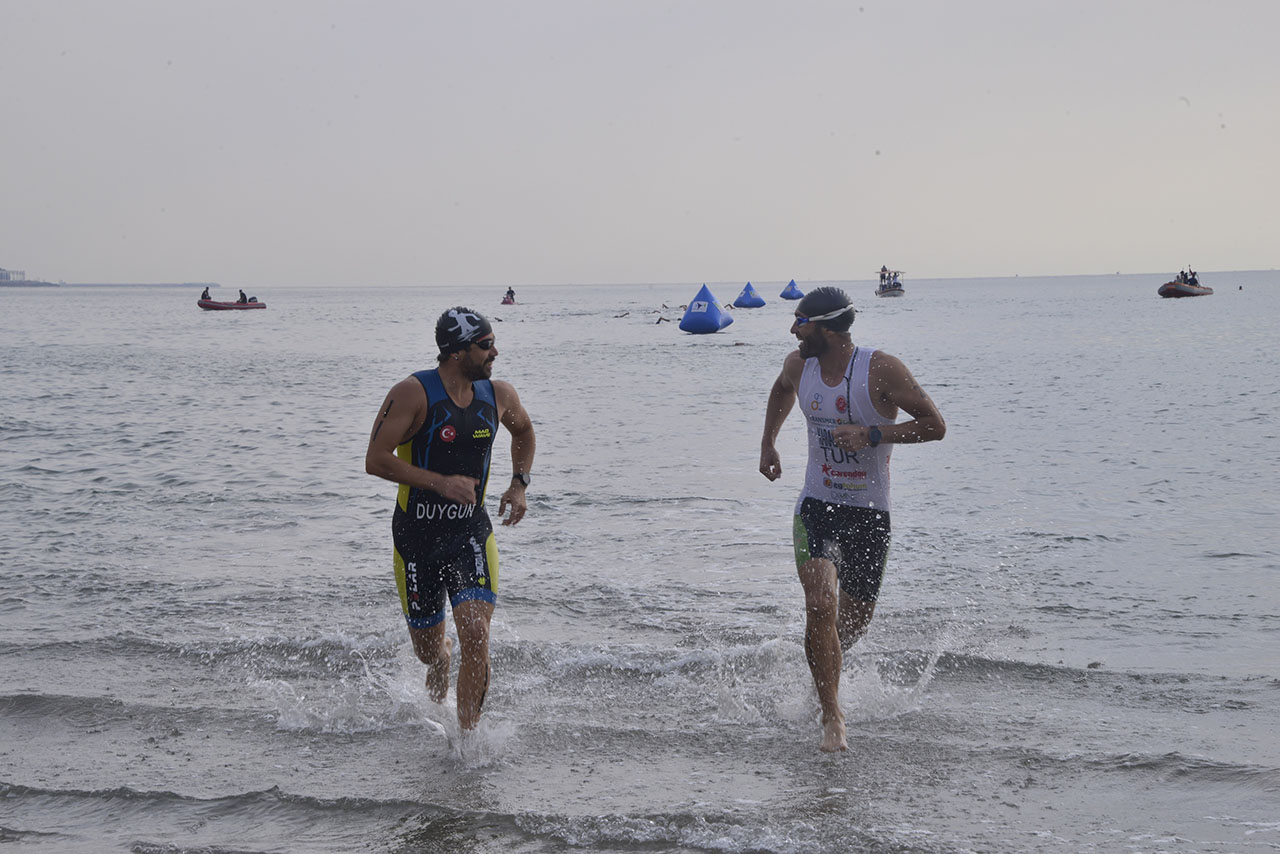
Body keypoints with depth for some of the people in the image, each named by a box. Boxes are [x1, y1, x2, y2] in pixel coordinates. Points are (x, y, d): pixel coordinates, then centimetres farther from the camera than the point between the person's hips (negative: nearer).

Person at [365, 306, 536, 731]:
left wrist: (519, 484, 10)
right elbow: (375, 460, -18)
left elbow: (523, 431, 23)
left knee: (475, 635, -18)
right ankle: (441, 659, 50)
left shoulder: (499, 395, 0)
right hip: (416, 536, -2)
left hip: (471, 532, 2)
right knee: (428, 650, 11)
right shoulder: (413, 393, -15)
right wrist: (441, 482, -25)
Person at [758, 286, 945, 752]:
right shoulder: (798, 364, -1)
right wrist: (768, 443, 21)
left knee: (854, 621, 11)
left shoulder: (881, 370, -16)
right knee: (819, 604, -20)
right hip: (816, 507, 2)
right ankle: (832, 719, -14)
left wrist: (873, 434, -24)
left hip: (868, 514, -2)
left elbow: (935, 425, -14)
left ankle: (824, 661, 47)